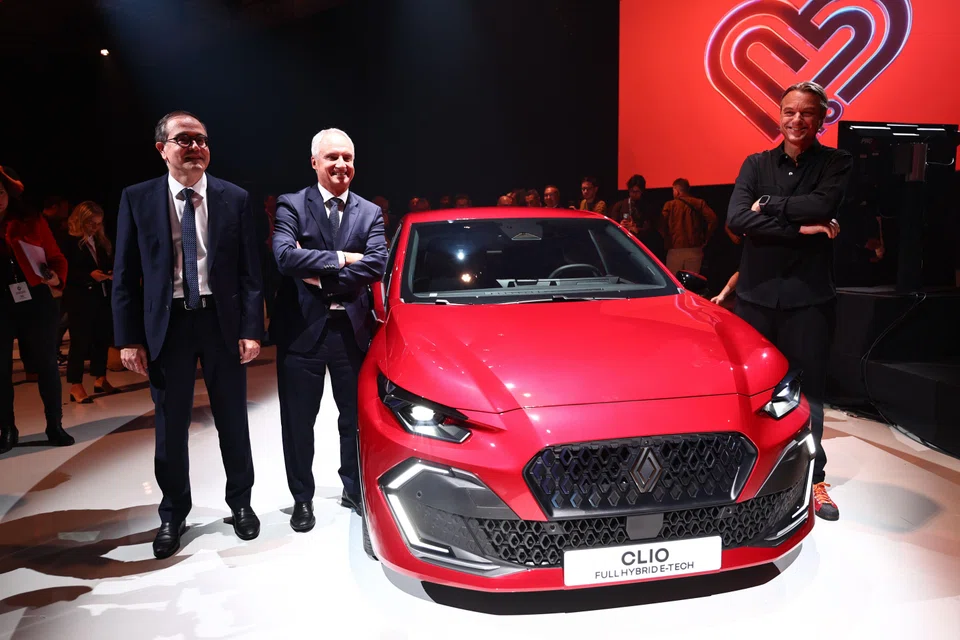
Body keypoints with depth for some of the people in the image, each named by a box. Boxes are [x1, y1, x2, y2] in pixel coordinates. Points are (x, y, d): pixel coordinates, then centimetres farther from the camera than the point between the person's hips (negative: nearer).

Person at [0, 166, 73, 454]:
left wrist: (57, 277, -17)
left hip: (35, 303, -1)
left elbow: (56, 257, 3)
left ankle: (55, 425, 16)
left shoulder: (33, 223, 3)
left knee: (46, 364, 5)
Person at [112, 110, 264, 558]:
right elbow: (125, 274, 1)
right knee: (170, 428, 10)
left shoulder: (235, 199, -1)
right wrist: (128, 338, -4)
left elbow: (250, 270, -1)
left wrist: (251, 329, -8)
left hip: (222, 321, 0)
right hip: (167, 324, 0)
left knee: (232, 421, 12)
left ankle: (241, 502, 31)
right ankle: (173, 515, 29)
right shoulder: (137, 199, 0)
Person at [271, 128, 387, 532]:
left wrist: (320, 275, -14)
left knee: (356, 416, 14)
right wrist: (341, 259, -16)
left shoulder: (370, 213, 6)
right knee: (298, 421, 9)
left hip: (351, 328, 2)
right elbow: (284, 257, -18)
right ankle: (302, 498, 27)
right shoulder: (292, 206, -1)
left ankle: (354, 488, 33)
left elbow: (376, 265, -9)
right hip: (301, 328, -2)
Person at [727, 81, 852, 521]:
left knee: (807, 392, 6)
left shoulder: (836, 163, 3)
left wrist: (767, 204, -10)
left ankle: (813, 478, 19)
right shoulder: (756, 165, 7)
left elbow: (822, 205, -19)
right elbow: (736, 219, -10)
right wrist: (800, 228, -15)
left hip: (808, 297, -1)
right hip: (756, 292, 2)